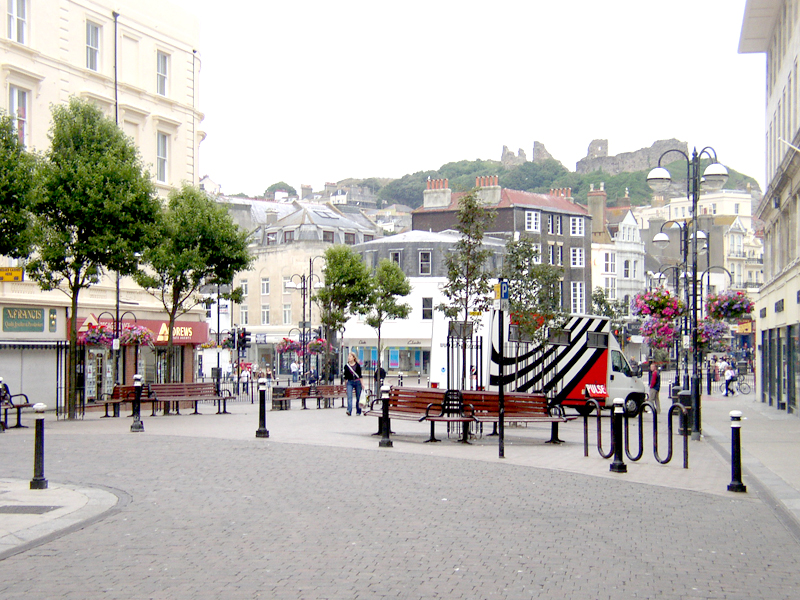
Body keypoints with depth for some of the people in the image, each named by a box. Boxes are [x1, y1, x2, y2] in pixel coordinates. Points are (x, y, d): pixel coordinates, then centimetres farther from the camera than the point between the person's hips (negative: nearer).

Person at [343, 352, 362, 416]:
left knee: (358, 397, 5)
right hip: (350, 382, 1)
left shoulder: (357, 365, 1)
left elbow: (360, 375, 1)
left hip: (357, 382, -1)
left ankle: (358, 411, 17)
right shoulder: (346, 366, 6)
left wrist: (362, 384, -3)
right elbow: (346, 376, 12)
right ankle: (349, 411, -26)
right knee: (349, 397, -16)